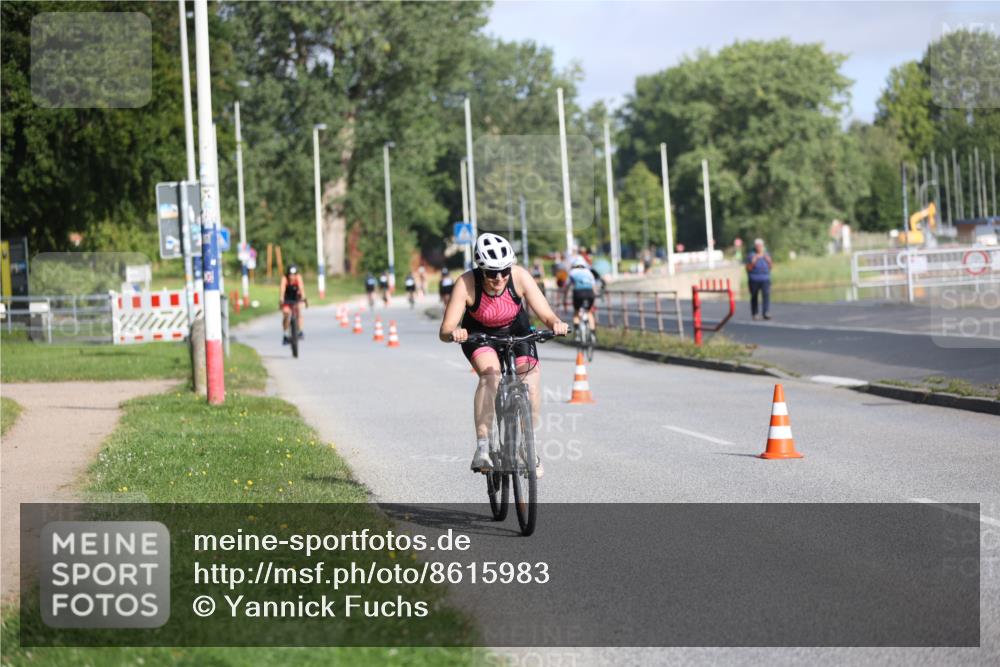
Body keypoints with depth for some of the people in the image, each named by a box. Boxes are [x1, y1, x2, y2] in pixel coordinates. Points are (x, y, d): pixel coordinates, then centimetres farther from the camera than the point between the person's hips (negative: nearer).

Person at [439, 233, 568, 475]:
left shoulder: (520, 276, -28)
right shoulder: (467, 283, -32)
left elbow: (546, 314, -30)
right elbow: (445, 332, -35)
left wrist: (556, 324, -53)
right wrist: (453, 333, -58)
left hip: (515, 331, 2)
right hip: (479, 334, -2)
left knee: (531, 383, -15)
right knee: (490, 375, -30)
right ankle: (482, 447, -31)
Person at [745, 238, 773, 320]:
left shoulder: (766, 254, 11)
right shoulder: (751, 255, -1)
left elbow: (770, 267, 15)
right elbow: (748, 268, -4)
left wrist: (768, 260, -3)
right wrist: (753, 262, -18)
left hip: (765, 279, 2)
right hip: (754, 279, -2)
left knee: (766, 295, -13)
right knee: (754, 296, 4)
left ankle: (766, 313, -19)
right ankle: (754, 314, 18)